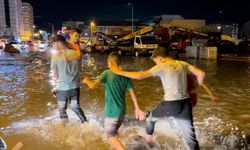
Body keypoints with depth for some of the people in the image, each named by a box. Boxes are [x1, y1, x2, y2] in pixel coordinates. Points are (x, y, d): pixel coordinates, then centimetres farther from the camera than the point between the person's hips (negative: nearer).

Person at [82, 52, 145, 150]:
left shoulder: (107, 73, -15)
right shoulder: (125, 76, 0)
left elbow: (93, 86, -22)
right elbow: (132, 92, 1)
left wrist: (86, 81, 1)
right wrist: (137, 109, 7)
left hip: (111, 112, -6)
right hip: (122, 110, 6)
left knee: (110, 135, 8)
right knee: (114, 131, 26)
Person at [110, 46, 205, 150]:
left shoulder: (162, 66, -7)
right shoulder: (183, 64, 9)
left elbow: (139, 76, -13)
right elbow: (201, 73, 5)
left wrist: (119, 72, -4)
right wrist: (197, 88, 22)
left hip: (170, 104, -5)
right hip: (185, 104, 5)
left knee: (151, 118, 27)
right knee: (190, 136, 13)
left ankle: (148, 139, 52)